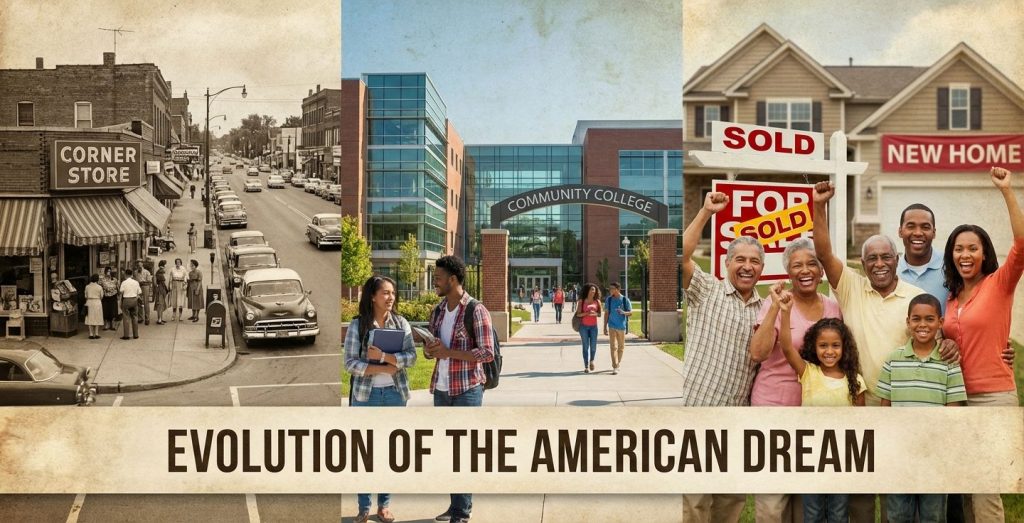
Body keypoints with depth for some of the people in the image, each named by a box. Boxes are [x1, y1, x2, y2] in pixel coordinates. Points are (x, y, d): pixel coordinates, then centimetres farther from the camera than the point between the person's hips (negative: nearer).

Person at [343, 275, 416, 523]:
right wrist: (383, 369, -17)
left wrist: (384, 356, -20)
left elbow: (411, 357, -5)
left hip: (395, 394, 2)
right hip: (366, 394, -2)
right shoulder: (357, 325, -5)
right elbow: (350, 363, -9)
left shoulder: (400, 323, 2)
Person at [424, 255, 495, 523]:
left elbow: (487, 353, -14)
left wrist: (449, 352, -18)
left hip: (467, 389, -7)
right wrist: (430, 350, -8)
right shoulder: (437, 312, 10)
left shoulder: (476, 311, -10)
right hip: (441, 389, 7)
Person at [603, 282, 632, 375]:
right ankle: (615, 367, -13)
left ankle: (618, 363, 29)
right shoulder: (609, 300, 3)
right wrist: (605, 327, 6)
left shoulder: (625, 300, -3)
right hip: (612, 326, 0)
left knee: (621, 347, 11)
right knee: (613, 346, -9)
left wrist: (623, 312, -23)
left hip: (622, 326, 0)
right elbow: (606, 313, 8)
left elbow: (631, 313, 0)